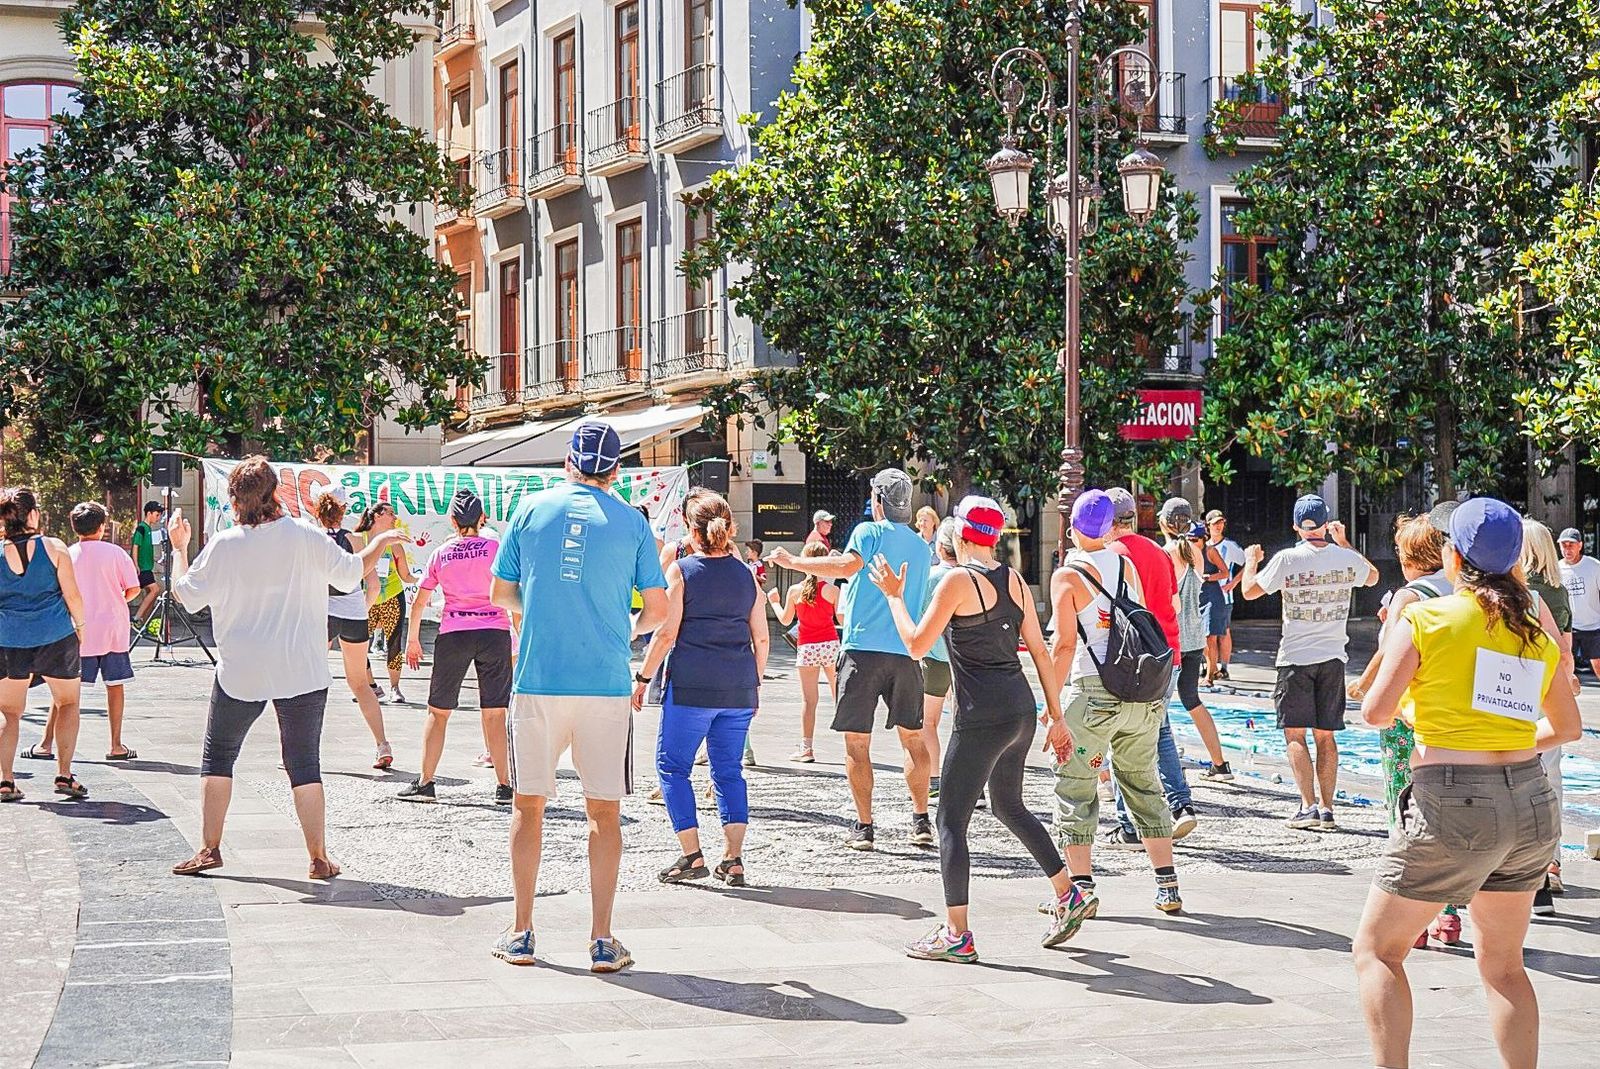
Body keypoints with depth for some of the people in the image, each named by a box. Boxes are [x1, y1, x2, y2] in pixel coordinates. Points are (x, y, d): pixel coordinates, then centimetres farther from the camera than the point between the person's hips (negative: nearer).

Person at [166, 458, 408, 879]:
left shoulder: (223, 546, -7)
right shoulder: (306, 537, -7)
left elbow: (185, 594, 2)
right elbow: (351, 573, 4)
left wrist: (178, 546, 17)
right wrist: (382, 542, 22)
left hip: (241, 674, 0)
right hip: (302, 672, 1)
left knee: (218, 755, 16)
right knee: (304, 764, 6)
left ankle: (210, 848, 15)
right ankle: (319, 858, 3)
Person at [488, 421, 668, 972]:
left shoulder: (532, 509, 5)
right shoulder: (631, 522, 2)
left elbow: (501, 593, 12)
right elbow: (658, 610, 5)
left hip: (537, 679, 1)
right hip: (605, 683, -1)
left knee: (528, 804, 11)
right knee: (604, 812, 6)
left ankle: (520, 934, 13)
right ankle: (602, 940, 4)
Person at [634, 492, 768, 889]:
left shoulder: (681, 570, -3)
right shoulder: (745, 573, 10)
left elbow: (666, 633, -7)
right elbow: (762, 638, 12)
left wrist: (642, 678, 1)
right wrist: (754, 684, 22)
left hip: (691, 686, -4)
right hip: (739, 687, 4)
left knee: (672, 766, 8)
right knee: (729, 770, 12)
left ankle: (692, 856, 1)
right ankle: (733, 859, 5)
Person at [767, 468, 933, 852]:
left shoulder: (870, 532, -3)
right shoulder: (920, 546, 16)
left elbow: (848, 564, -23)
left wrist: (793, 561, -14)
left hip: (863, 649, -5)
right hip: (905, 652, 5)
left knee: (857, 741, 3)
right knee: (913, 738, 15)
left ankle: (864, 826, 1)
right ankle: (921, 821, 14)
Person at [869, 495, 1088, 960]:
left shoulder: (958, 581, -10)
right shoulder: (1015, 580, 10)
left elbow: (916, 645, -9)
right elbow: (1040, 650, 12)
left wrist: (894, 596, 4)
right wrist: (1056, 716, 16)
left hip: (981, 716, -8)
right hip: (1021, 708, 8)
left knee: (951, 820, 0)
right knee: (1008, 806, 26)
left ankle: (956, 935, -2)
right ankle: (1067, 897, 28)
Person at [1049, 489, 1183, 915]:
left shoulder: (1067, 576, -6)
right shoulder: (1126, 565, 9)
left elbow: (1065, 644, -11)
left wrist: (1051, 702, -8)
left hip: (1093, 690, -5)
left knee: (1074, 789, 3)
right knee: (1143, 784, 16)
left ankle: (1081, 887, -2)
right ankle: (1167, 887, 15)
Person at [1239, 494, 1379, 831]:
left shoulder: (1287, 559, -11)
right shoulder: (1346, 559, -1)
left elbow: (1249, 591, 0)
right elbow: (1372, 578, 22)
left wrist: (1251, 560, 19)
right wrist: (1344, 543, 29)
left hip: (1296, 657, -3)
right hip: (1333, 657, 3)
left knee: (1295, 733, 2)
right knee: (1325, 735, 10)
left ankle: (1308, 807, -7)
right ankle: (1327, 809, 8)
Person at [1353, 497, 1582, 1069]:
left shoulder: (1426, 618, -6)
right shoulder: (1535, 634, 9)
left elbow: (1376, 712, -9)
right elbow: (1567, 726, 19)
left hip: (1453, 806, -6)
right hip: (1531, 804, 6)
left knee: (1377, 949, 7)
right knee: (1503, 964, 18)